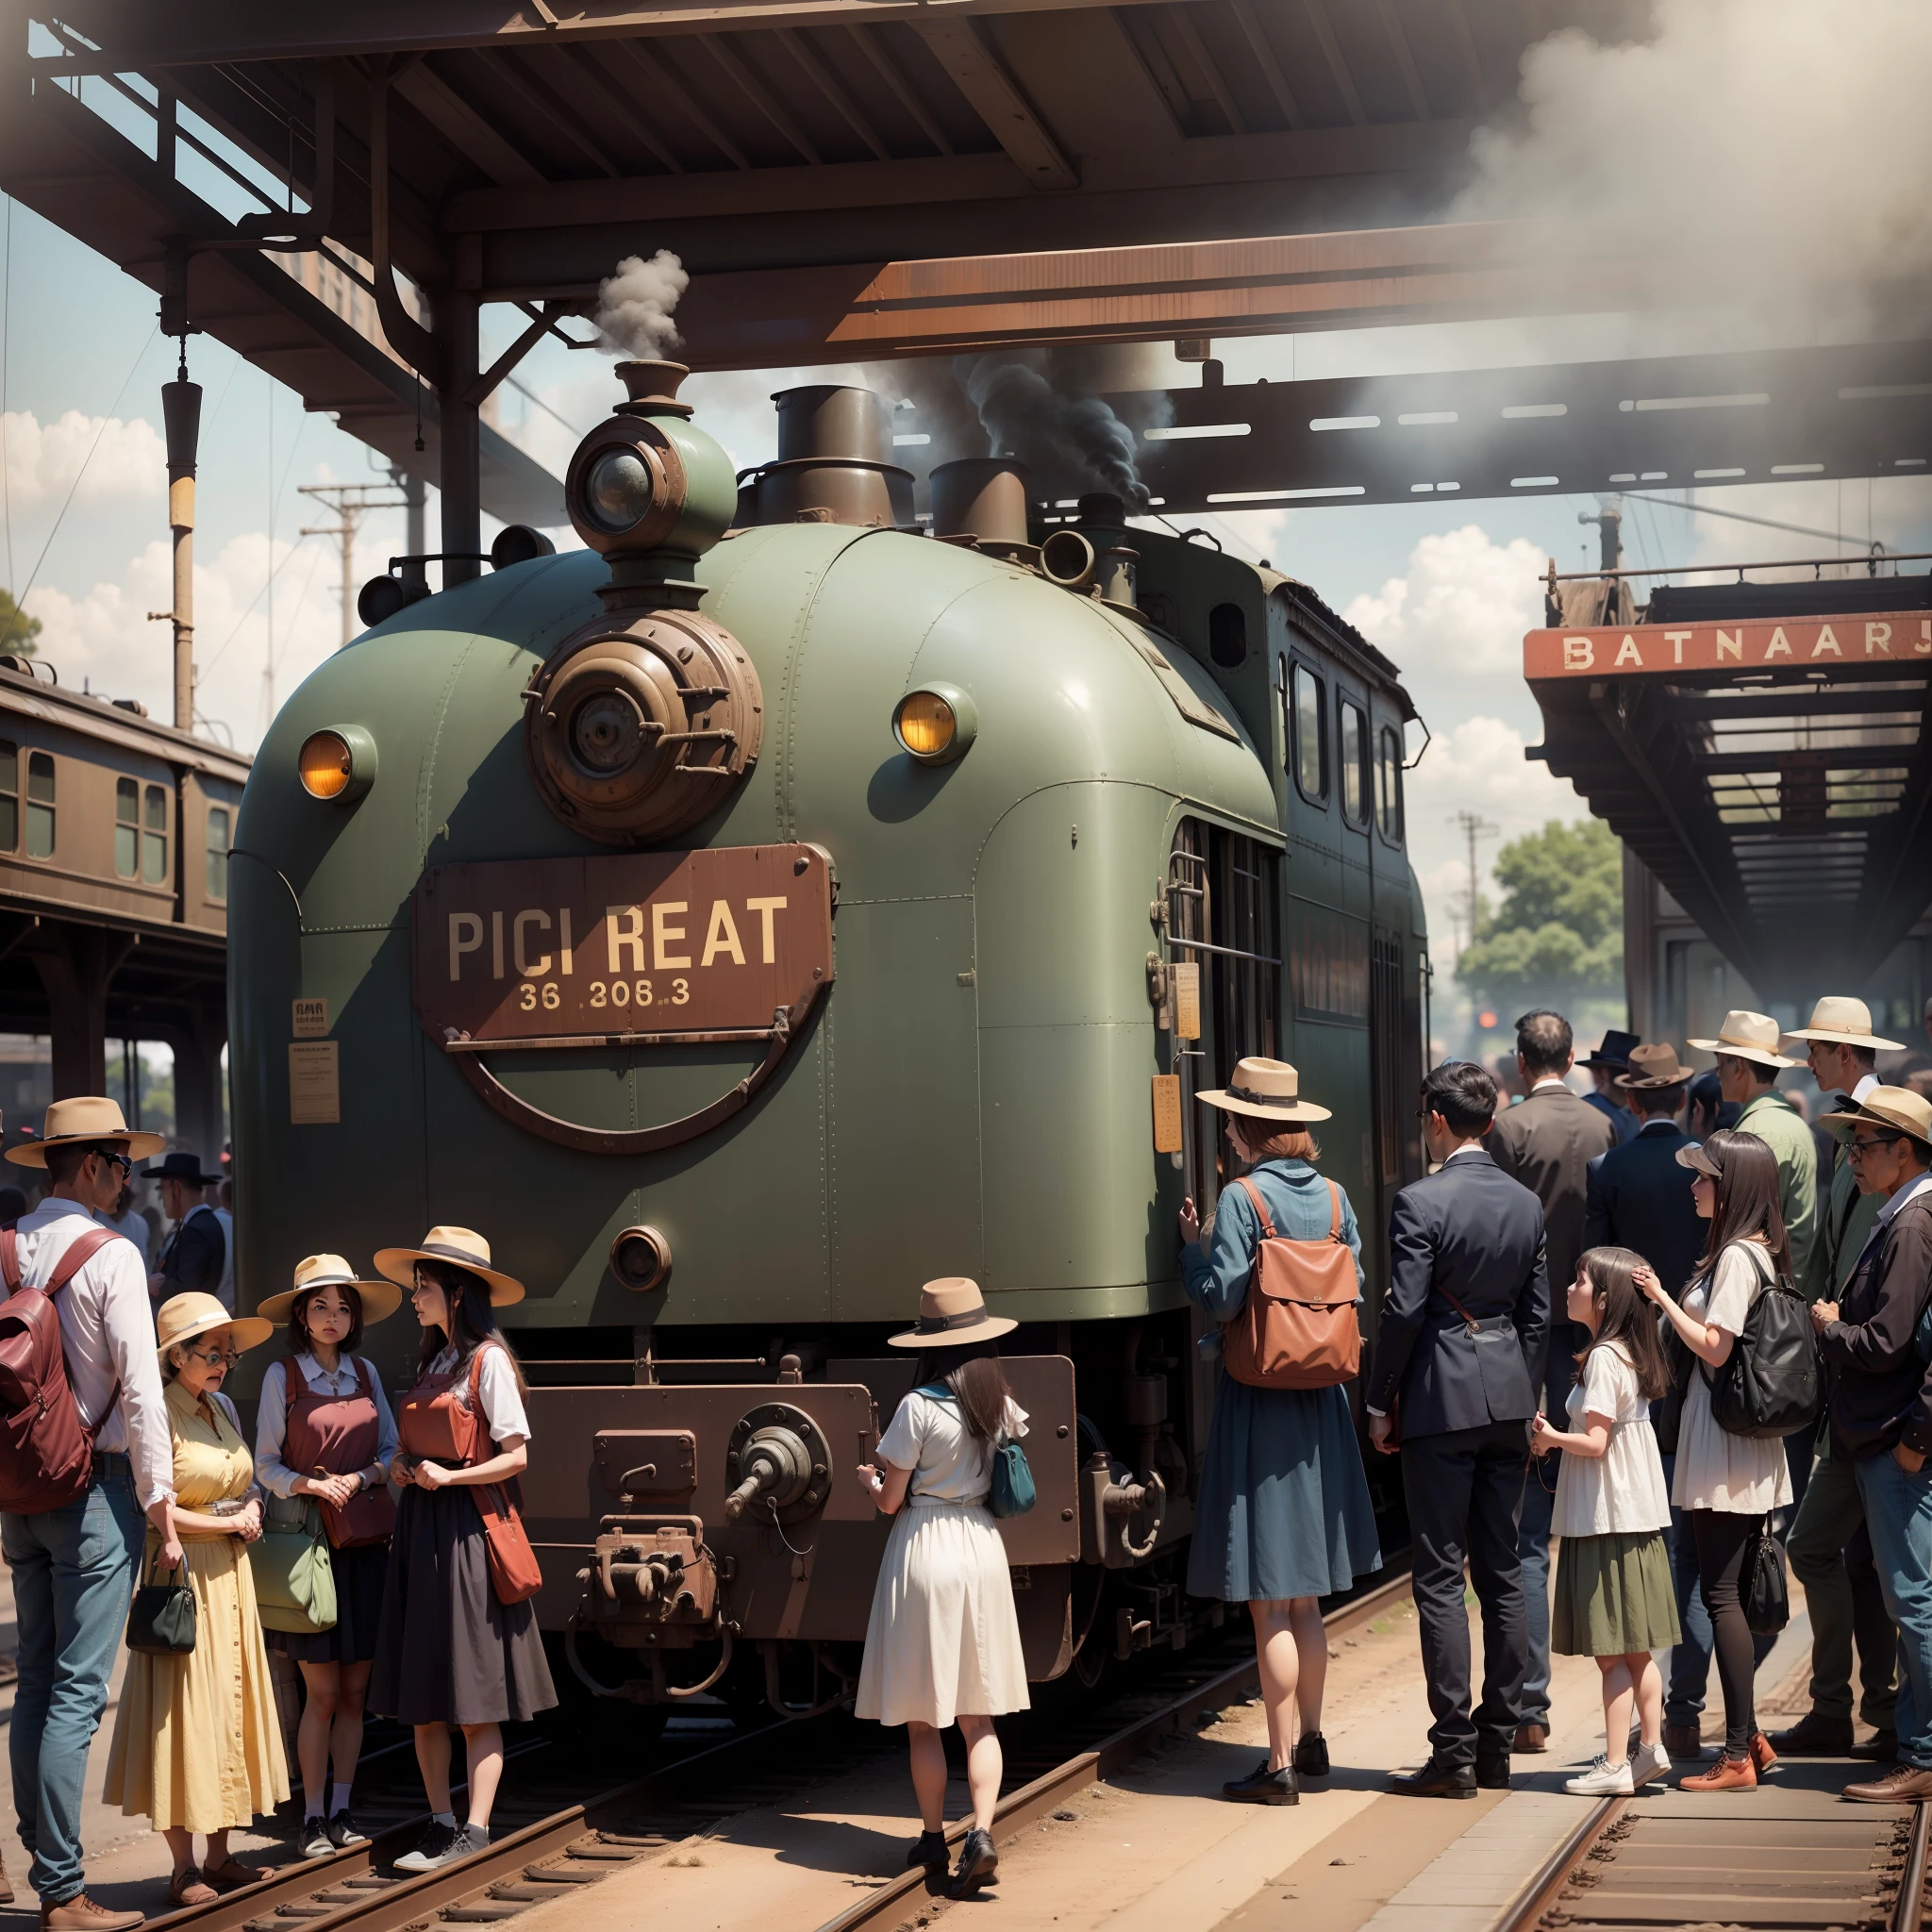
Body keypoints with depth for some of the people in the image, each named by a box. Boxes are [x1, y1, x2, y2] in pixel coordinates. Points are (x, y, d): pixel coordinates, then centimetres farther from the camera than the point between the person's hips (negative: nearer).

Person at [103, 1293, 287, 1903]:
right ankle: (184, 1870, 1)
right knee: (185, 1713, -5)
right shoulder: (161, 1415, -12)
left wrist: (251, 1511, 0)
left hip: (230, 1576, 8)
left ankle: (220, 1858, 16)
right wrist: (227, 1522, -9)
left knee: (230, 1708, 9)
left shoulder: (223, 1408, 12)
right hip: (182, 1577, -8)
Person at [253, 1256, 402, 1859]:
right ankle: (313, 1819, 5)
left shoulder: (366, 1373, 10)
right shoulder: (282, 1375, 0)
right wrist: (312, 1485, -17)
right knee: (321, 1691, -4)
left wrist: (361, 1478, -7)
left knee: (355, 1690, 5)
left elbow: (392, 1451, 12)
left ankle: (342, 1811, 15)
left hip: (367, 1542, 4)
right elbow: (266, 1463, 0)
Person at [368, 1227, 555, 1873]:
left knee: (475, 1697, -6)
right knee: (422, 1698, 7)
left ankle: (476, 1830, -7)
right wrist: (403, 1466, 3)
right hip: (420, 1528, 8)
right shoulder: (432, 1362, 17)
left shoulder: (488, 1360, -7)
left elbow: (516, 1456, -10)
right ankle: (441, 1823, 12)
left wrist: (447, 1477, -13)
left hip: (466, 1529, -8)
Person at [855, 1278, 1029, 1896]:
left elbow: (890, 1500, -9)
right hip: (982, 1549, 5)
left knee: (922, 1719, 9)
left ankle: (933, 1838, 16)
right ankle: (981, 1832, -8)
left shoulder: (919, 1407, -14)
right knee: (979, 1718, 8)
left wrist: (869, 1477, 13)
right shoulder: (999, 1403, 1)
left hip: (924, 1550, -5)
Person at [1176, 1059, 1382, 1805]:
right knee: (1305, 1598, 18)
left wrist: (1191, 1244, 0)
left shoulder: (1242, 1198, -13)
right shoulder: (1334, 1198, 4)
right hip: (1319, 1404, 6)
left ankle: (1280, 1763, 0)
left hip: (1257, 1404, -6)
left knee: (1271, 1603, -2)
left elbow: (1220, 1299, -16)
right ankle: (1310, 1741, 26)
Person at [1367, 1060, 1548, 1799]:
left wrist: (1379, 1401, -4)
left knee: (1439, 1578, -2)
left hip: (1441, 1398, -6)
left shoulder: (1420, 1202, -12)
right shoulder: (1526, 1203, 8)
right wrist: (1524, 1397, 18)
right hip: (1509, 1396, 6)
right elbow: (1538, 1312, 11)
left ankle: (1454, 1751, -3)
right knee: (1502, 1572, 10)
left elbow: (1404, 1309, -14)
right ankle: (1498, 1745, 15)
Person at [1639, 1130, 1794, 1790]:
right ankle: (1750, 1739, 17)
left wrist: (1663, 1298, -11)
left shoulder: (1736, 1256, -15)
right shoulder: (1759, 1253, 13)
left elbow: (1714, 1346, -20)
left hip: (1725, 1452, -10)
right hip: (1749, 1451, 10)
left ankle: (1738, 1756, -6)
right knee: (1732, 1592, 13)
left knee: (1720, 1593, -7)